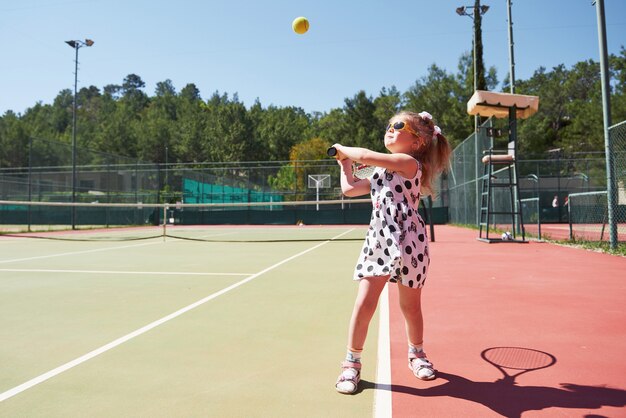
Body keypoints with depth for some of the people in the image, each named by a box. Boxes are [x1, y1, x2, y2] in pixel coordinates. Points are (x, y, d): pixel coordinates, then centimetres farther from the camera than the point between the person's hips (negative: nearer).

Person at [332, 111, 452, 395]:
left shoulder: (409, 162, -4)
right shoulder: (381, 172, 21)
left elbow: (365, 155, -13)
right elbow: (349, 189, 21)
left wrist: (342, 148, 5)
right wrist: (344, 163, 30)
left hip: (408, 243, -5)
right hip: (378, 242, 6)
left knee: (411, 305, 11)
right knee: (364, 303, -2)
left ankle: (416, 354, 36)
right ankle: (352, 363, 11)